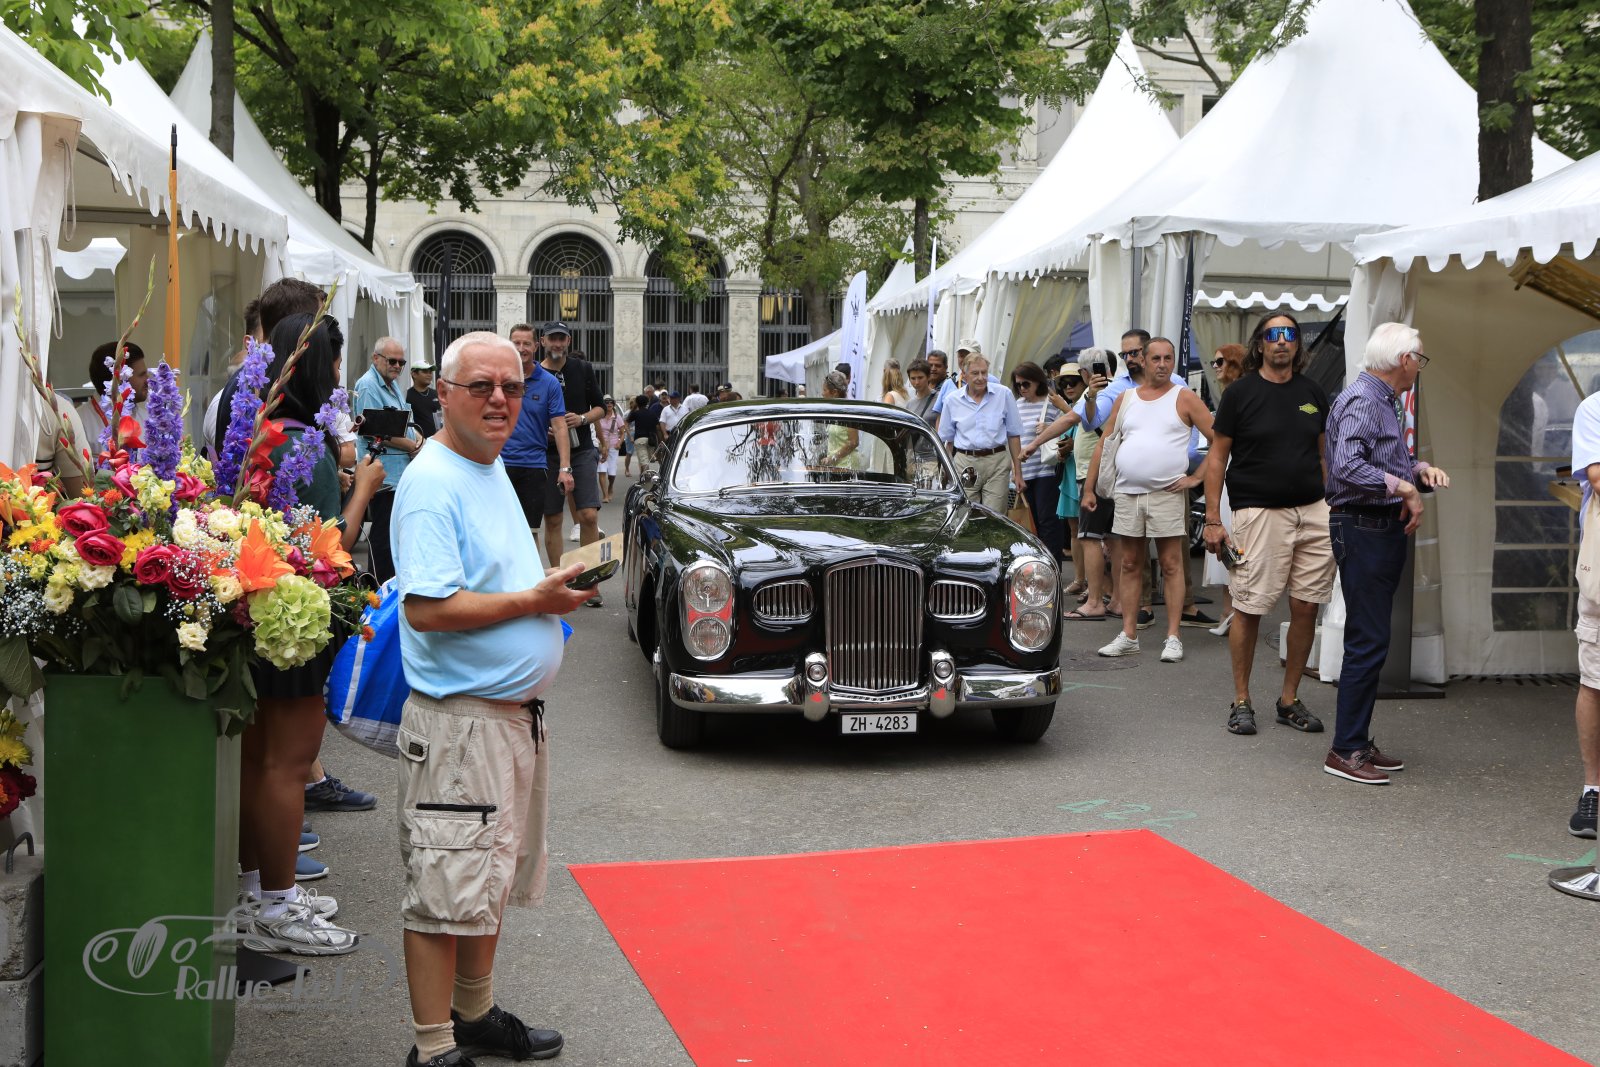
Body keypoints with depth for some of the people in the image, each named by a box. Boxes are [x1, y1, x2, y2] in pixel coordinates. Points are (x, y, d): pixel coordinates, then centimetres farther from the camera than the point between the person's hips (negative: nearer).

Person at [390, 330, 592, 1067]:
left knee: (491, 881, 20)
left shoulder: (492, 469, 14)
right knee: (445, 893, -2)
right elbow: (427, 608, -25)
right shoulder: (432, 483, -16)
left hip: (516, 711, 10)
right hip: (460, 721, -10)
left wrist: (554, 585, 7)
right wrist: (534, 601, -20)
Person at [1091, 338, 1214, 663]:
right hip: (1127, 493, 4)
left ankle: (1173, 637, 1)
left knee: (1171, 565, -2)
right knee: (1130, 564, 8)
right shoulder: (1125, 399, 12)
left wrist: (1197, 477, -9)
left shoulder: (1184, 399, 1)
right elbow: (1103, 445, 15)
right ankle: (1128, 636, 13)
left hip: (1167, 494, -4)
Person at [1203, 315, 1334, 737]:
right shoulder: (1240, 392, -1)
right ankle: (1241, 702, 11)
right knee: (1249, 608, -3)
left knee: (1306, 608, 5)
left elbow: (1322, 454, 19)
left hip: (1313, 511, 4)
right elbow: (1217, 458, 0)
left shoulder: (1313, 392, 12)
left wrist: (1334, 507, 14)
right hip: (1260, 511, -4)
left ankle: (1290, 699, 18)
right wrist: (1212, 519, -5)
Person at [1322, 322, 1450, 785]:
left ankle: (1359, 741, 21)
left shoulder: (1386, 402, 18)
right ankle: (1345, 750, -2)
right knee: (1367, 642, -8)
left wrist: (1420, 469, 2)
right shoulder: (1360, 401, -14)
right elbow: (1347, 468, -28)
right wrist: (1404, 487, -24)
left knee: (1371, 641, 13)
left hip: (1387, 529, 11)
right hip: (1362, 529, -10)